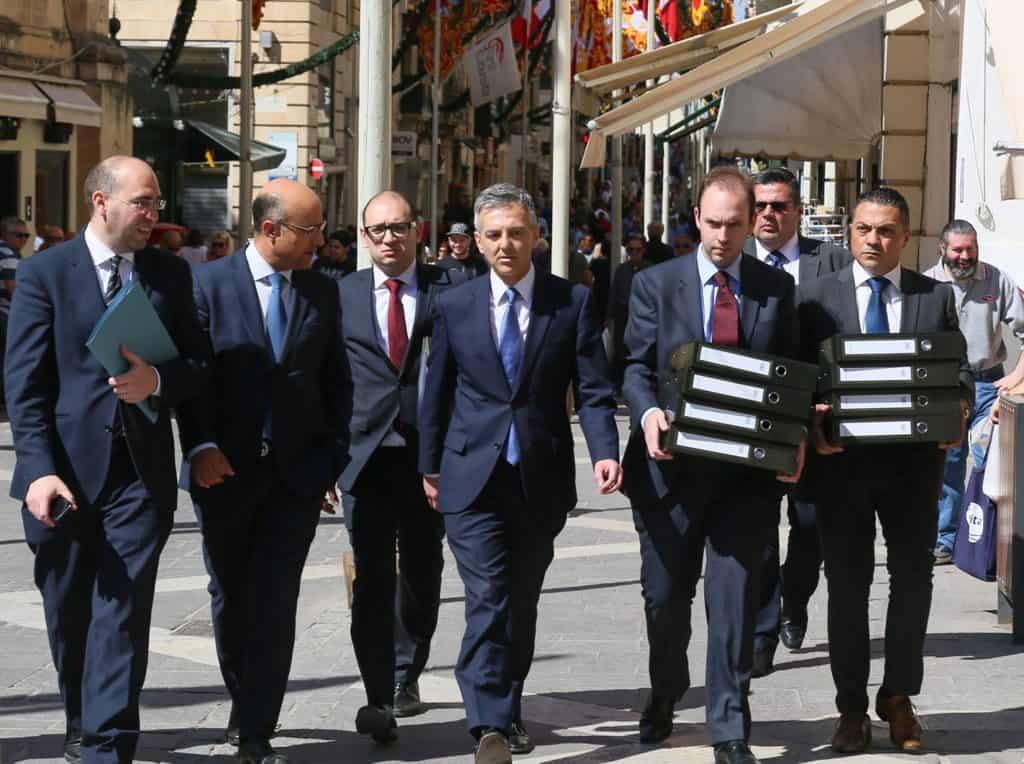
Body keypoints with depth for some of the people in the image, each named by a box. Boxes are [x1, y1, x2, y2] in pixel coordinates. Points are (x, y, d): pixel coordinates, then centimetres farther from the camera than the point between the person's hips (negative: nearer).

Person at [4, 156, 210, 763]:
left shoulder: (171, 274, 8)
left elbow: (200, 363, 9)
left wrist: (157, 381, -13)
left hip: (141, 471, 1)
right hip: (66, 469, -1)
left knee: (124, 615, -7)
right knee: (68, 615, 13)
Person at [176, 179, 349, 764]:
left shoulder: (323, 292, 6)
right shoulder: (209, 284, -3)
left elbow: (336, 381, 9)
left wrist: (334, 457, 2)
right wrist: (200, 447, -15)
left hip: (297, 474, 1)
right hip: (225, 471, -1)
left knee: (276, 604, -6)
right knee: (231, 599, 14)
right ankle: (245, 704, 34)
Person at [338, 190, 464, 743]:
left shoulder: (450, 288, 2)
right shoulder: (340, 296, 7)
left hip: (430, 451, 0)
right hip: (365, 451, 0)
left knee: (422, 573, 11)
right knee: (372, 577, -7)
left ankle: (405, 677, 29)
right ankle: (379, 697, -7)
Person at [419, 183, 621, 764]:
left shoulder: (573, 302, 0)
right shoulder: (454, 307, 3)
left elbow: (594, 389, -3)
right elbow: (437, 394, 11)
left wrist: (605, 452, -17)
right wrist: (430, 466, 14)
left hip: (543, 479, 1)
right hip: (473, 478, -1)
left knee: (523, 602, 12)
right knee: (488, 600, -11)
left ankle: (509, 709, 29)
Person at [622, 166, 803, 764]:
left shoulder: (777, 289, 6)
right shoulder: (656, 284, 3)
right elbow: (636, 365, -1)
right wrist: (648, 412, -21)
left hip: (748, 469, 0)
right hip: (671, 465, 0)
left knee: (735, 598, -3)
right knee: (665, 595, 13)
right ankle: (664, 698, 38)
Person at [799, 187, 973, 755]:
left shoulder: (936, 297, 6)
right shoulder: (817, 297, 2)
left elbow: (959, 369, 5)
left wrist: (958, 409, -15)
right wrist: (813, 422, -18)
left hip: (914, 459, 1)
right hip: (843, 459, -1)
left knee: (913, 579, 9)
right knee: (847, 583, 7)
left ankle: (898, 697, 24)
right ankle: (852, 705, 17)